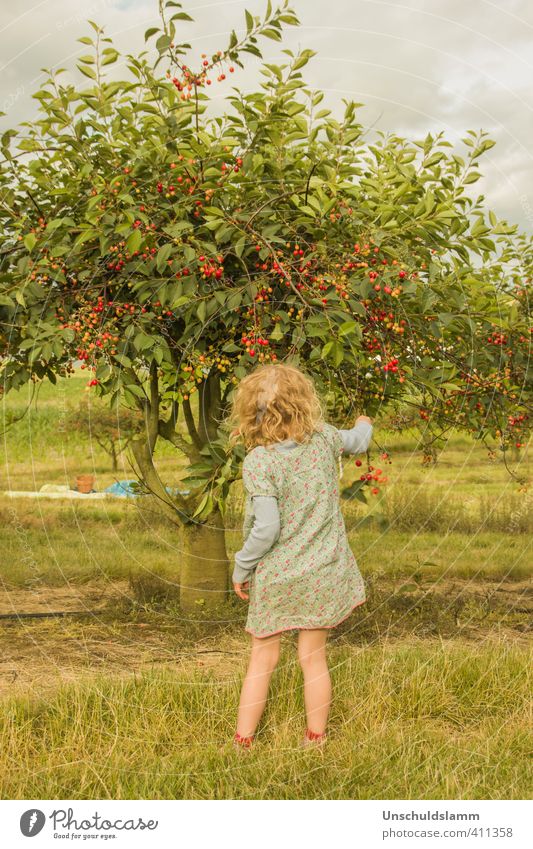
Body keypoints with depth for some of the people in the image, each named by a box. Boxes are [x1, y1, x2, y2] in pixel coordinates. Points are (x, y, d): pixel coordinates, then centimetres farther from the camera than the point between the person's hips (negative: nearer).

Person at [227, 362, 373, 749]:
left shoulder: (258, 461, -19)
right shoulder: (324, 438, -6)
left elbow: (265, 529, -21)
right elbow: (357, 442, 19)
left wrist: (241, 568, -5)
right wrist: (363, 425, 42)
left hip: (275, 576, -3)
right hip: (322, 572, 3)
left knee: (262, 660, 11)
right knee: (313, 658, 14)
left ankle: (243, 740, 20)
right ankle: (316, 739, 23)